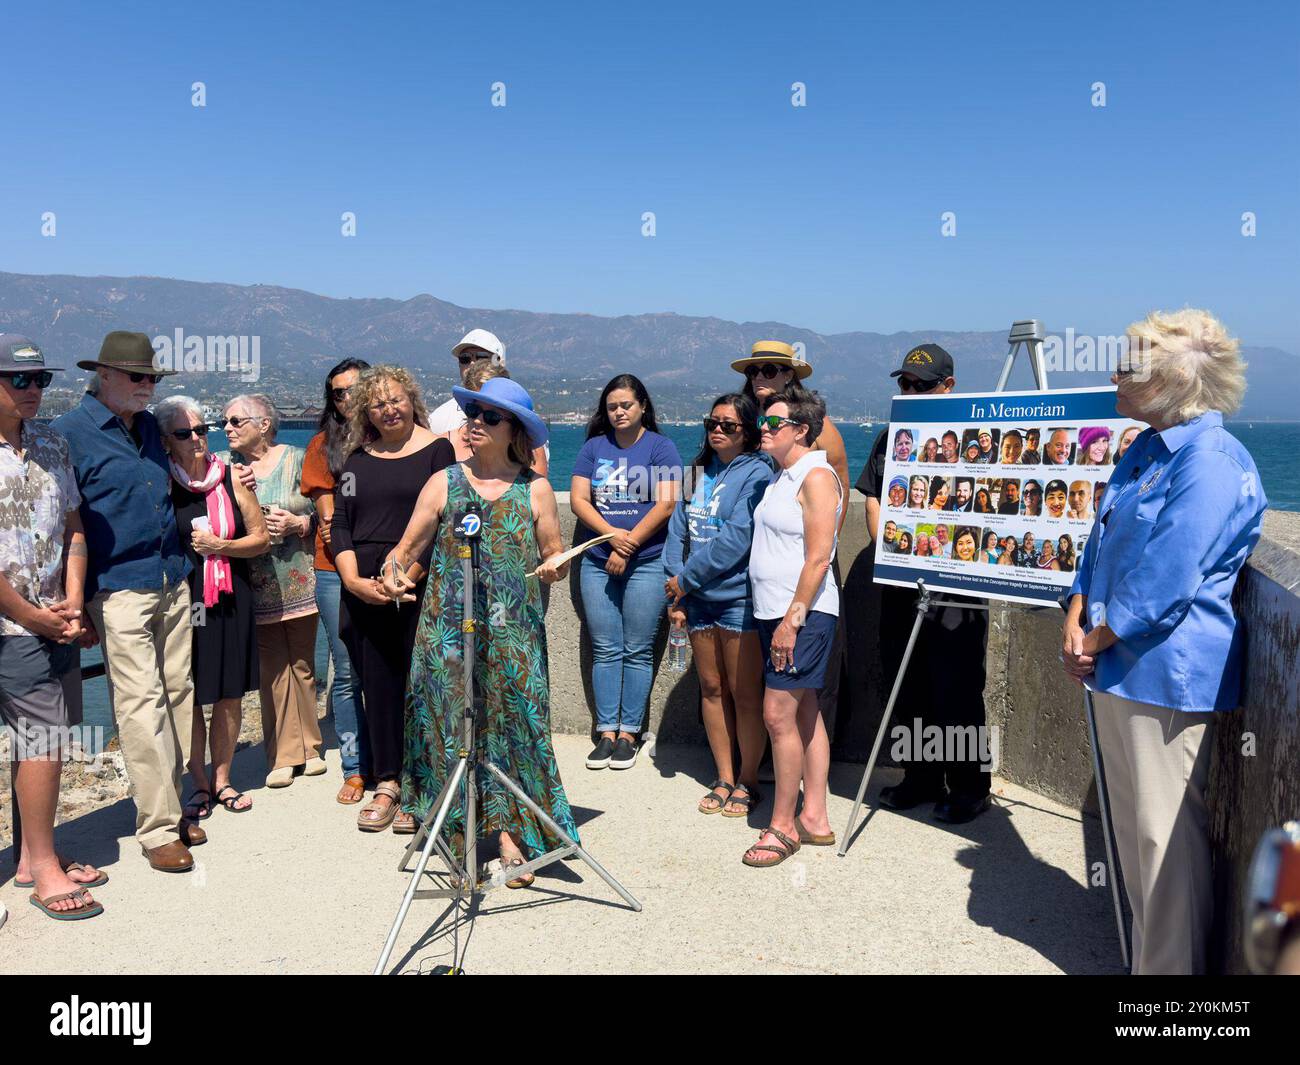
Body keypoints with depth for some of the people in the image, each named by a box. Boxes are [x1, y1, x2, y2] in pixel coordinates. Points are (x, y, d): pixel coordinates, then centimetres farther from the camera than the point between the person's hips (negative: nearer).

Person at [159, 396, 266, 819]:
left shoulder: (230, 478, 3)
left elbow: (261, 538, 5)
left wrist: (220, 546, -9)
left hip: (230, 599, 3)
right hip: (182, 598, -2)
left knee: (230, 695, 8)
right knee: (188, 696, 3)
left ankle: (222, 779, 23)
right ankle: (199, 783, 18)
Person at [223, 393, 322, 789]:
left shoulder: (296, 459, 3)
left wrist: (297, 524, -13)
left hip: (299, 581, 0)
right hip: (257, 587, 0)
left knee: (303, 663, 8)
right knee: (272, 669, 1)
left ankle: (309, 747, 21)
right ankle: (283, 756, 9)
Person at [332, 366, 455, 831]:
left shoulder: (437, 450, 0)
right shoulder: (356, 459, 14)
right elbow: (340, 523, 10)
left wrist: (406, 577, -14)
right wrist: (353, 580, -5)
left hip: (418, 587, -4)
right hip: (362, 591, 4)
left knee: (417, 687, -2)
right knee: (376, 686, 7)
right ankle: (386, 784, 17)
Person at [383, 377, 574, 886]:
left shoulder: (535, 490, 6)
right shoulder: (444, 483, 7)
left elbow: (554, 555, 9)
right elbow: (409, 546, 5)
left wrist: (553, 567, -13)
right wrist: (394, 572, -15)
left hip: (513, 629, -1)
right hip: (446, 626, 1)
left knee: (511, 722, -3)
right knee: (449, 722, 2)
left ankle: (511, 835, 6)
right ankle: (458, 837, 15)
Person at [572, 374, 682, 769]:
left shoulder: (660, 446, 1)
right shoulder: (594, 447, 11)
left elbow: (666, 503, -9)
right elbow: (578, 498, 3)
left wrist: (628, 545, -12)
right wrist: (612, 535, -12)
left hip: (647, 563, -3)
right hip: (598, 562, 3)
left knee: (637, 651, 1)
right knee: (605, 650, 5)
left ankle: (629, 733, 9)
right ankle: (606, 732, 11)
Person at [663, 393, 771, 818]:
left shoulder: (756, 474, -8)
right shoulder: (700, 472, 12)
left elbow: (736, 538, -17)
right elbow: (678, 532, 11)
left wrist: (686, 578, -11)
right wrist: (675, 591, 0)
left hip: (739, 599, -6)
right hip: (699, 600, 7)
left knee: (744, 694, 2)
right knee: (711, 689, 12)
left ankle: (747, 782, 17)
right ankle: (724, 778, 24)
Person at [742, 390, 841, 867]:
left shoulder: (816, 476, -12)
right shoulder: (781, 477, 16)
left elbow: (818, 559, -18)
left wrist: (793, 619, -20)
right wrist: (780, 618, 16)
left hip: (804, 613, -9)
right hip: (775, 611, 9)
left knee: (779, 715, -7)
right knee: (804, 713, 12)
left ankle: (782, 825, 4)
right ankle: (814, 819, 20)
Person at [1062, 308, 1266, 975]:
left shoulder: (1211, 463, -18)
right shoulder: (1143, 451, 12)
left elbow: (1163, 586, -22)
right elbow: (1101, 544, 15)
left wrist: (1096, 641, -10)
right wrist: (1077, 621, 0)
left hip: (1168, 676, -10)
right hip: (1118, 669, 10)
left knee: (1167, 835, 2)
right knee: (1132, 829, 20)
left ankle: (1170, 966, 18)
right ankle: (1146, 956, 36)